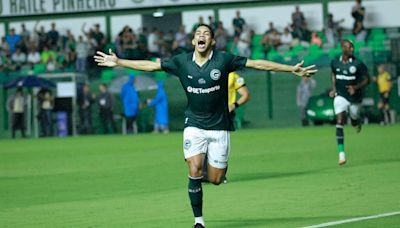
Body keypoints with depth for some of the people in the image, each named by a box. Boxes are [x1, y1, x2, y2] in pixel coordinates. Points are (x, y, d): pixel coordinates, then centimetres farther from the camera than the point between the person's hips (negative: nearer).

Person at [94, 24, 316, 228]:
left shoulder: (223, 59, -9)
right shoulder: (181, 62, -2)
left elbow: (258, 64, -8)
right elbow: (150, 65, 5)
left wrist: (292, 69, -10)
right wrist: (118, 62, 3)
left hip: (219, 126, -1)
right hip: (194, 125, 1)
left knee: (216, 179, -1)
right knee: (195, 172, -15)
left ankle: (220, 165, 38)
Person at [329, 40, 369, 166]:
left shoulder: (358, 64, -14)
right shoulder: (335, 63, -4)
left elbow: (366, 80, -8)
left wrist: (356, 87, -24)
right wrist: (334, 89, 8)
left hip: (355, 98, -1)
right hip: (341, 97, 1)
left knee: (354, 122, 14)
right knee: (339, 122, -16)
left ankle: (358, 122, 57)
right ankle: (341, 153, -19)